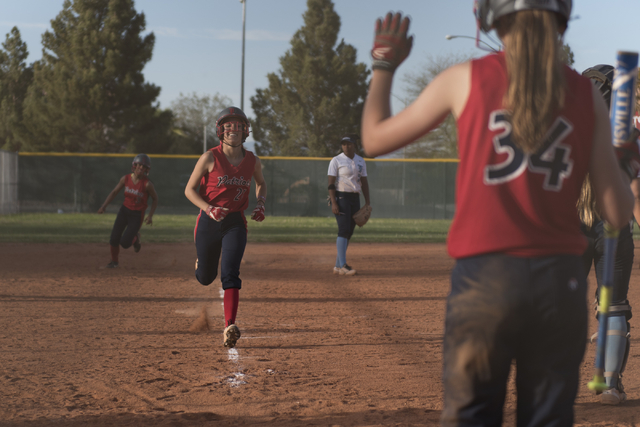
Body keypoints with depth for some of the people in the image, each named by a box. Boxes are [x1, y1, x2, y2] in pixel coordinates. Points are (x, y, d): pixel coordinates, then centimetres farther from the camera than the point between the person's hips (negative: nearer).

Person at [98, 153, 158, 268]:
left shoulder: (147, 184, -18)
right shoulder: (125, 179, -7)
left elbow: (155, 199, -5)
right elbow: (114, 192, 5)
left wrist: (150, 215, -12)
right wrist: (103, 206, -3)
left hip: (137, 215, -3)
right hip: (124, 210, 4)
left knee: (125, 243, -11)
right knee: (114, 240, -3)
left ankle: (135, 238, 25)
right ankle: (114, 261, 22)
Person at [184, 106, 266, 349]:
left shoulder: (252, 161, 1)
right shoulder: (210, 158, -9)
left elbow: (261, 183, 22)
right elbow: (189, 189, -6)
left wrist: (260, 204, 3)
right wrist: (208, 209, -21)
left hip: (235, 223, 1)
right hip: (208, 222, -1)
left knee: (230, 275, -17)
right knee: (205, 278, 13)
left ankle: (229, 328, -24)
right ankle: (201, 264, 52)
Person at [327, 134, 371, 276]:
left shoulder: (360, 161, 13)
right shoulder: (336, 161, -5)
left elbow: (364, 182, 16)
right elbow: (331, 183, -10)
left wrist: (367, 201, 8)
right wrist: (333, 203, -19)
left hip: (355, 198, 6)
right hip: (341, 197, -6)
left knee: (349, 232, 6)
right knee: (344, 230, -16)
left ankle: (338, 266, 13)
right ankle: (343, 266, -19)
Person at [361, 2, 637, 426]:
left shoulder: (465, 79, 0)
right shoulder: (587, 95, 5)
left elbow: (374, 139, 11)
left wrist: (383, 65, 26)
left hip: (483, 277, -2)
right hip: (562, 279, 2)